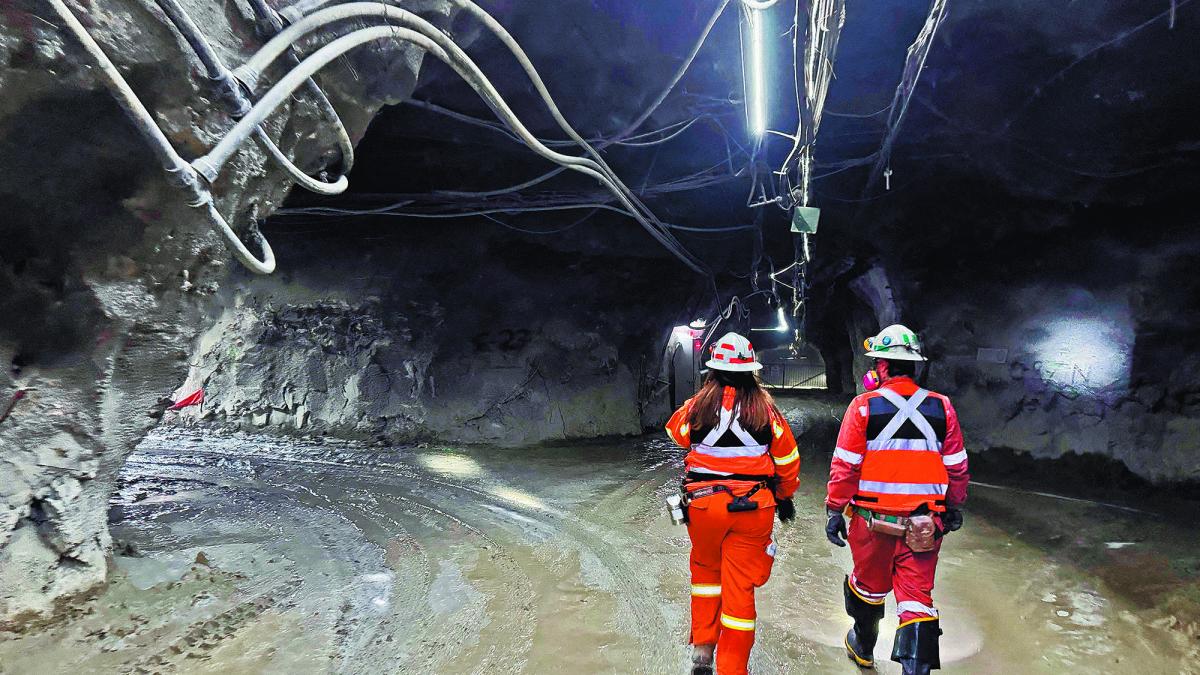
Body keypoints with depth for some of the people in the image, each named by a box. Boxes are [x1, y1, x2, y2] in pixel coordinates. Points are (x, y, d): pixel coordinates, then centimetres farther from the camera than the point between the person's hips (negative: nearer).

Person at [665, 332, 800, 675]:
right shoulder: (766, 409, -5)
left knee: (705, 570, 24)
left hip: (703, 503, 1)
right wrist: (786, 497, 20)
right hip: (753, 508, -1)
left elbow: (675, 431, 17)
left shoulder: (697, 406, -5)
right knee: (740, 586, 7)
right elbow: (788, 459, 4)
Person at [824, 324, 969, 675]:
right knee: (918, 597, 6)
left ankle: (862, 646, 42)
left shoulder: (864, 405, -9)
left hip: (874, 519, -1)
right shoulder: (941, 407, 1)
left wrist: (834, 509, -1)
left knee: (868, 585, 20)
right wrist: (954, 508, 21)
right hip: (924, 522, 1)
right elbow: (957, 467, 7)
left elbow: (845, 465, -10)